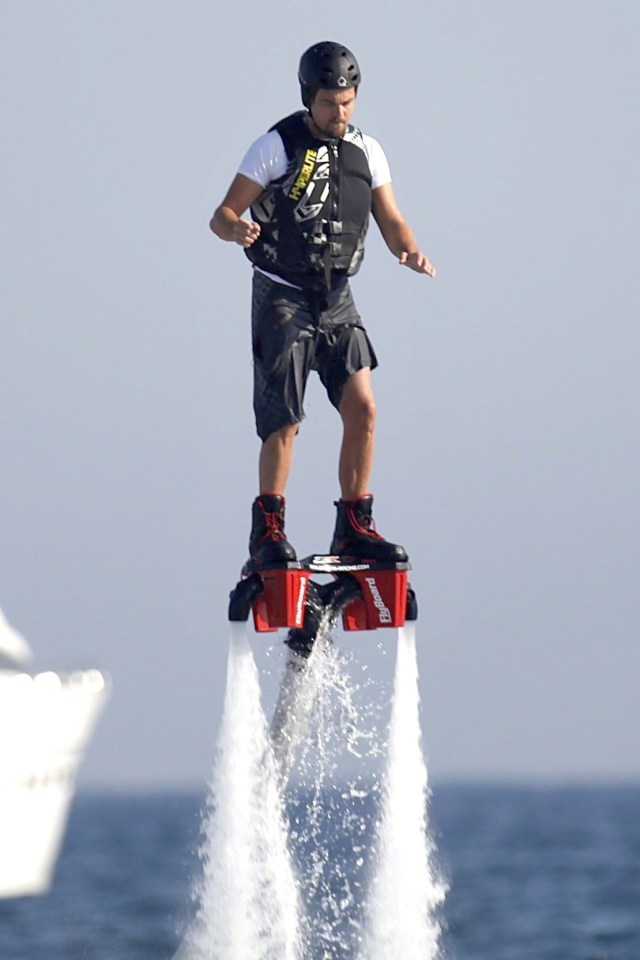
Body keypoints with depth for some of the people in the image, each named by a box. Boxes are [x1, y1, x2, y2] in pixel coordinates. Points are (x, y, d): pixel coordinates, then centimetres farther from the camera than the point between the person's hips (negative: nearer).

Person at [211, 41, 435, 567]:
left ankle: (355, 527, 2)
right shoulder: (276, 147, -7)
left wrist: (411, 252, -13)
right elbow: (224, 213, -6)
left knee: (362, 408, -6)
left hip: (338, 300, 4)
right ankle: (268, 529, 2)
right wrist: (238, 230, -30)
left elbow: (390, 219, 10)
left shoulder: (366, 151, 7)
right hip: (284, 299, -4)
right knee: (284, 421, -9)